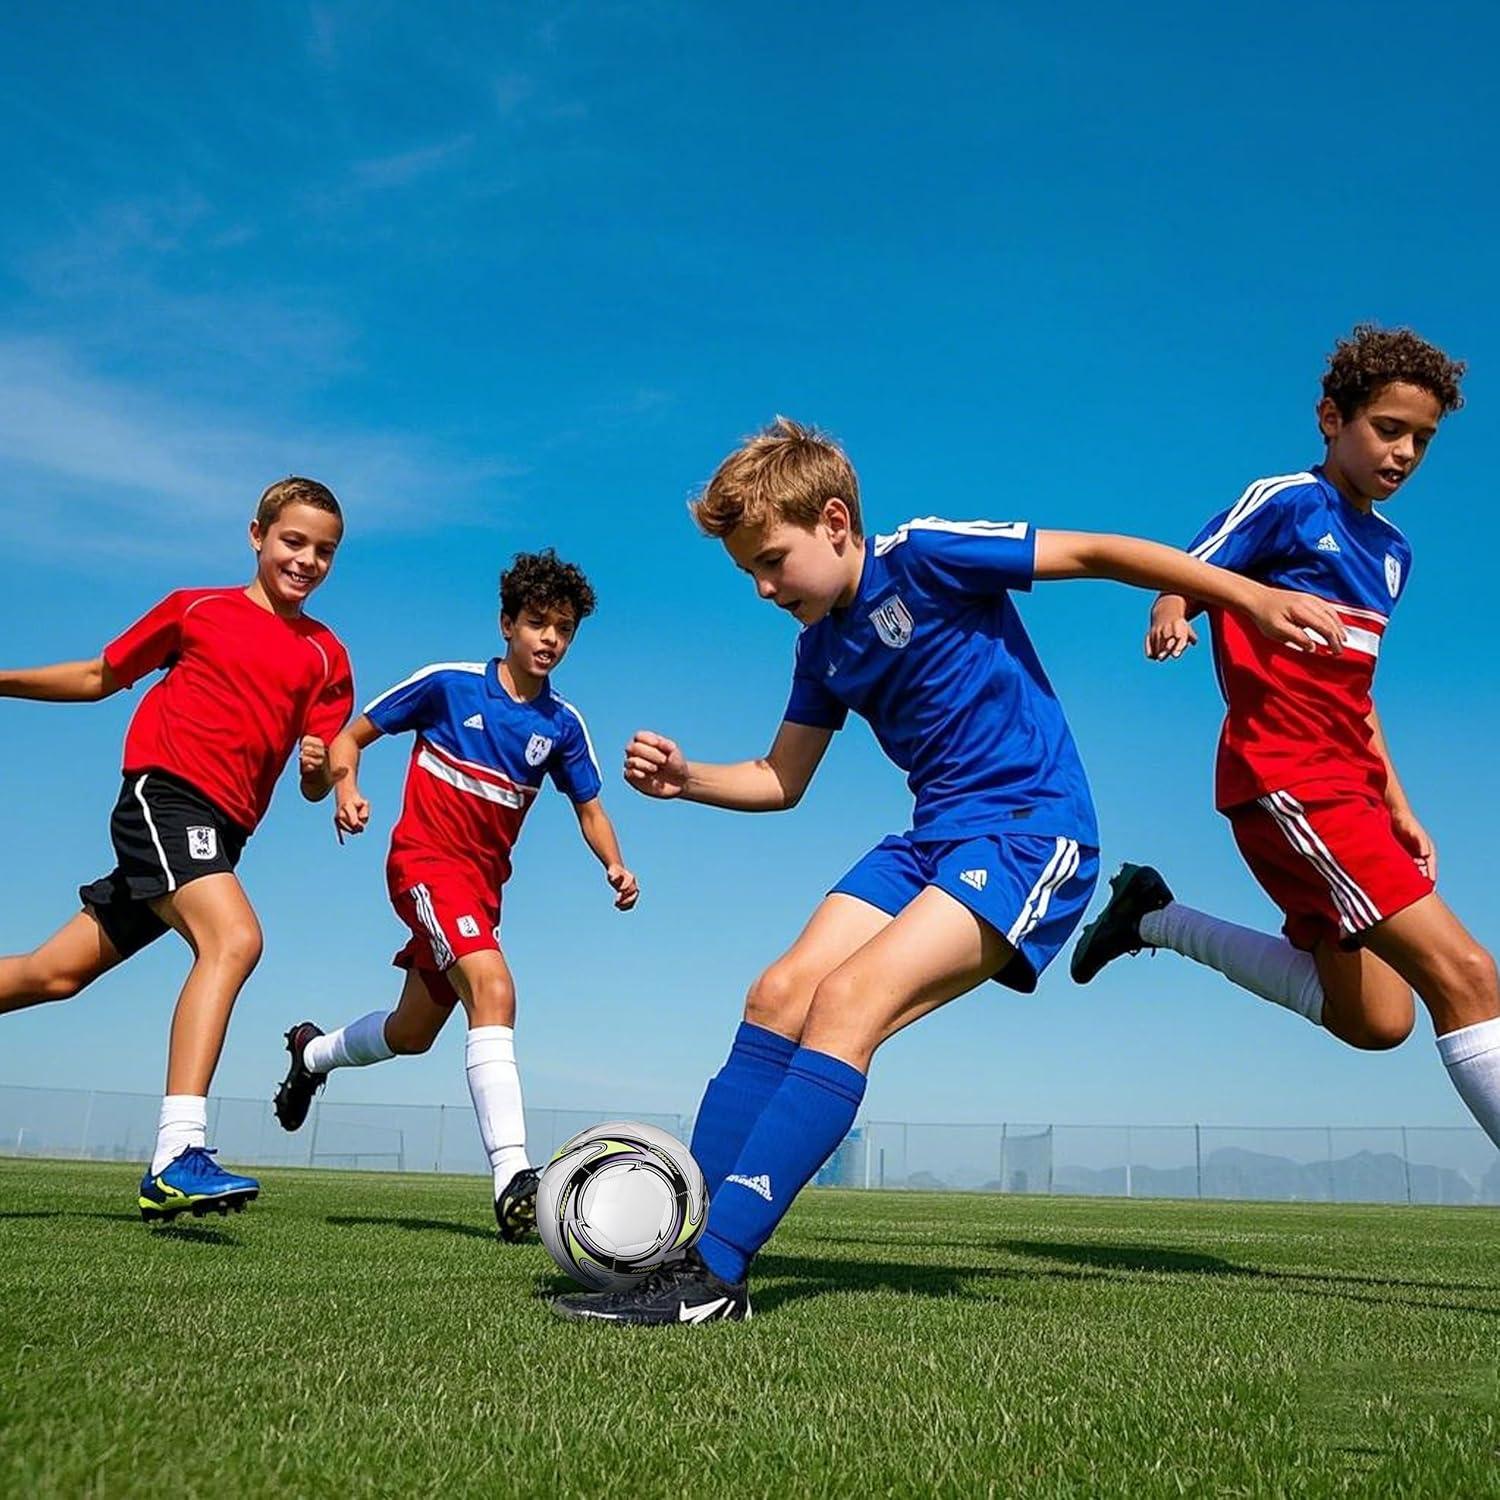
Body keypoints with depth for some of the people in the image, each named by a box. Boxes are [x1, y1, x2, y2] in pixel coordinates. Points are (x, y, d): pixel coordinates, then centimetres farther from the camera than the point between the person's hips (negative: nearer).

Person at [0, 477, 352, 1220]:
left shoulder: (326, 657, 13)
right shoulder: (196, 608, 7)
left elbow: (315, 782, 11)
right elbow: (101, 677, 17)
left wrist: (320, 770, -11)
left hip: (221, 829, 4)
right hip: (164, 790, -4)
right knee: (234, 936, -28)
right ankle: (175, 1156, -31)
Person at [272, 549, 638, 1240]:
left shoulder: (563, 724, 4)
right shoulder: (449, 684, -7)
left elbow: (588, 805, 12)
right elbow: (351, 736, 1)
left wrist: (615, 865, -6)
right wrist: (347, 788, -19)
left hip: (484, 881, 6)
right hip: (425, 860, -6)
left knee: (413, 1033, 18)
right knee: (492, 988, -30)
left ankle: (312, 1054, 50)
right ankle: (512, 1177, -35)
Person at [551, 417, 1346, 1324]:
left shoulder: (923, 559, -10)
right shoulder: (823, 647, 12)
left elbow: (1096, 553, -9)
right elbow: (781, 781, 18)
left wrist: (1251, 595, -14)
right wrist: (687, 780, 0)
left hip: (1035, 828, -8)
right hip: (935, 836, 8)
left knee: (850, 999, -24)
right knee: (781, 995, -7)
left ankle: (713, 1275, -24)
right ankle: (686, 1242, -4)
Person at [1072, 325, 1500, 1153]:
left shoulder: (1391, 550, 20)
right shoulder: (1283, 502, -2)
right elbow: (1181, 577, -8)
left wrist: (1396, 804, 19)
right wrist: (1170, 616, -32)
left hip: (1344, 787, 9)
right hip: (1286, 779, -9)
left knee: (1373, 1018, 12)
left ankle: (1158, 918, 20)